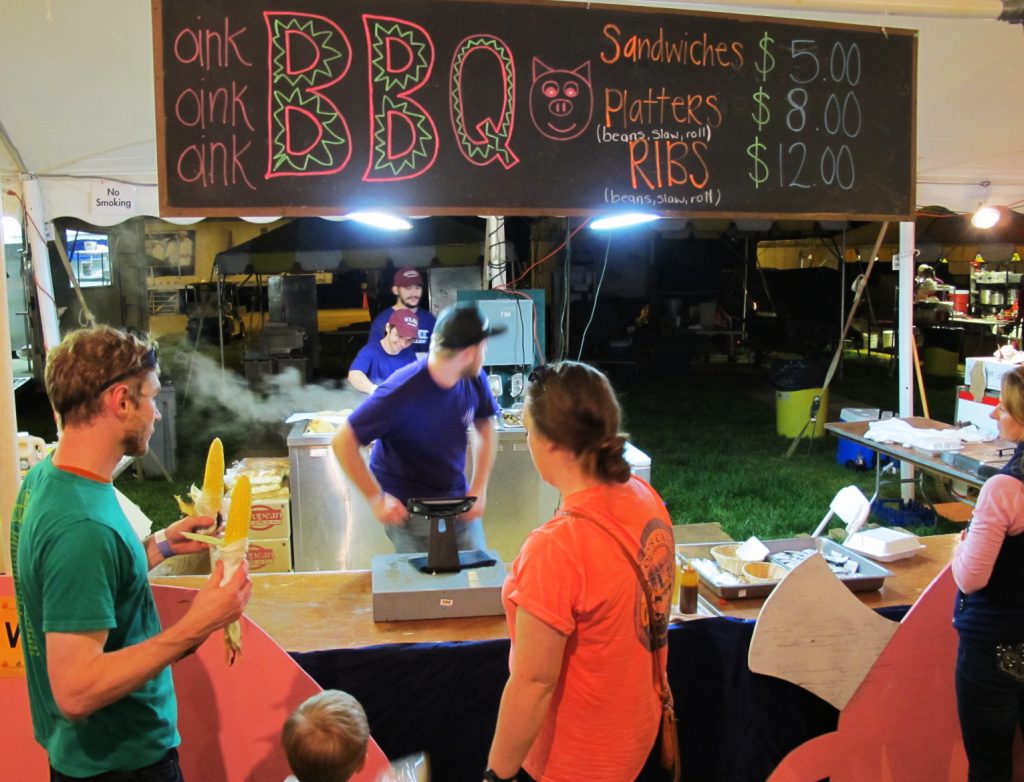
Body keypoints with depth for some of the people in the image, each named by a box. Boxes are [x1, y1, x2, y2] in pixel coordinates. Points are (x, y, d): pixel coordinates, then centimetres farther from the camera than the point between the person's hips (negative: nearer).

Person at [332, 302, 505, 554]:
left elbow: (485, 428, 10)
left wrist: (479, 488, 1)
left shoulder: (474, 379, -8)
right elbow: (342, 441, -21)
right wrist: (376, 498, -21)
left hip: (458, 502, 6)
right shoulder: (401, 393, -26)